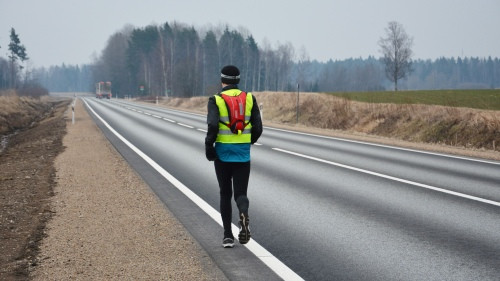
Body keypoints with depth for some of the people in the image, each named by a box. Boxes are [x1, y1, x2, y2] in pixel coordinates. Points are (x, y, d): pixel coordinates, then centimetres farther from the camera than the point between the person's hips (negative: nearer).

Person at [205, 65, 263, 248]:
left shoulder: (216, 100, -5)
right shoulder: (249, 98, 3)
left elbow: (212, 126, -19)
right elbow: (258, 128, 1)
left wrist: (208, 147, -5)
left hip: (222, 153, -1)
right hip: (243, 153, 1)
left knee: (225, 194, 13)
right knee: (240, 193, 5)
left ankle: (228, 236, 11)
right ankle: (244, 215, -30)